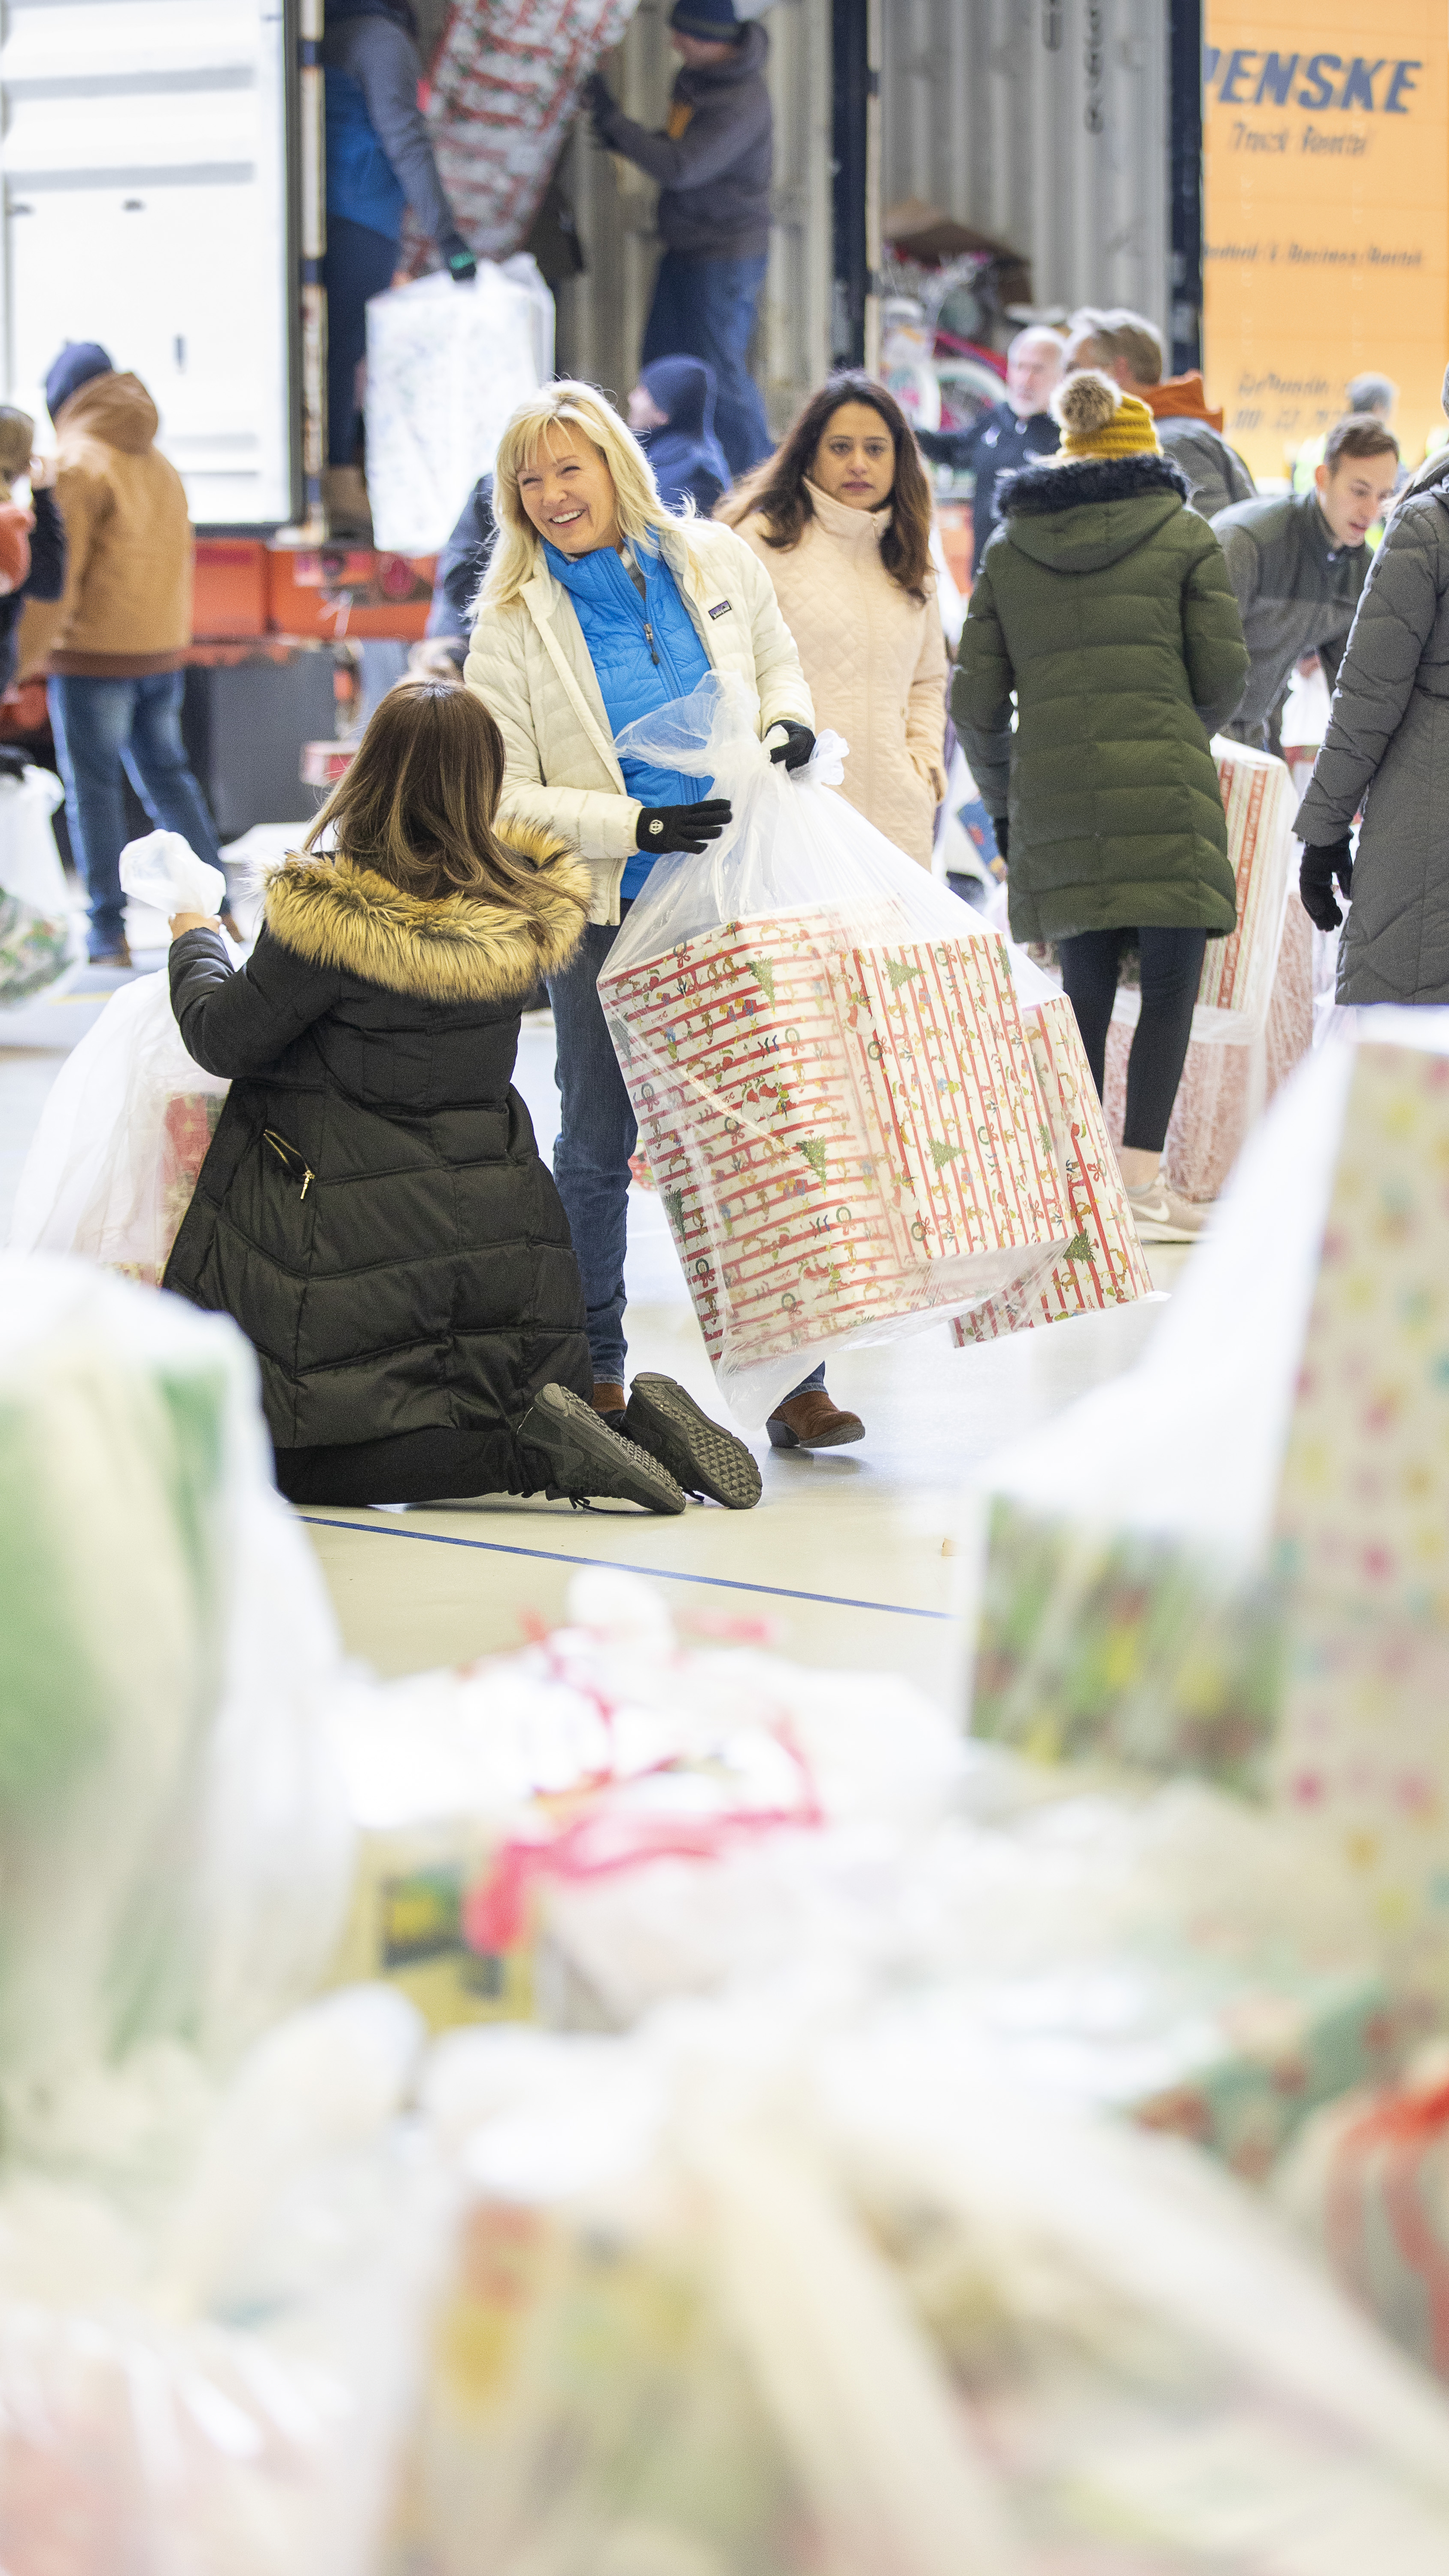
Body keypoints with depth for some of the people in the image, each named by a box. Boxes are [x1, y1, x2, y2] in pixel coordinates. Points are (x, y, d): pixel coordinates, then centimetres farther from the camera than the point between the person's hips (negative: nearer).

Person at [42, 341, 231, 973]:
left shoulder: (79, 461, -11)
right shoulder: (159, 463, 13)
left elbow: (59, 564, -14)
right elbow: (176, 555, 13)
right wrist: (170, 637, 16)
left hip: (94, 655, -7)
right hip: (163, 650, 7)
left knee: (93, 790, 0)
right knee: (168, 777, 16)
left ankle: (108, 933, -1)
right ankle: (215, 910, 16)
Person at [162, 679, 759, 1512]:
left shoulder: (330, 917, -18)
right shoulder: (525, 907, -2)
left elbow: (223, 1039, -5)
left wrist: (195, 944, 13)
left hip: (362, 1243, -6)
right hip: (499, 1219, 6)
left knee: (307, 1463, 4)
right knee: (502, 1406, 24)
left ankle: (534, 1441, -18)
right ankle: (632, 1416, -8)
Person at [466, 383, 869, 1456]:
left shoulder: (716, 559, 2)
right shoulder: (514, 624, -6)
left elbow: (775, 656, 20)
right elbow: (507, 798, -7)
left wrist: (789, 720, -3)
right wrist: (637, 827, -18)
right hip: (605, 911, -2)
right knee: (598, 1144, 7)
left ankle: (792, 1378, 5)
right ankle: (594, 1373, 21)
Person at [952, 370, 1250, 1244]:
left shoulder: (1008, 549, 11)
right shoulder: (1185, 535, 4)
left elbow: (976, 698, 8)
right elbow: (1224, 671, 1)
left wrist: (1002, 802, 22)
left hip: (1053, 795, 3)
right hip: (1165, 794, -3)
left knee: (1087, 992, 11)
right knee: (1171, 986, 1)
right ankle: (1143, 1176, -7)